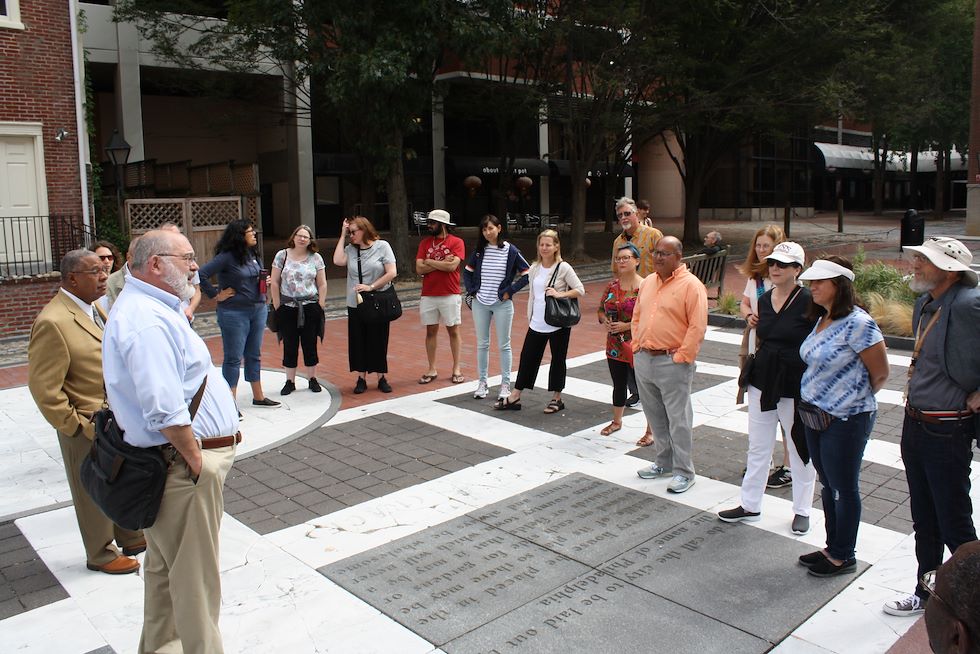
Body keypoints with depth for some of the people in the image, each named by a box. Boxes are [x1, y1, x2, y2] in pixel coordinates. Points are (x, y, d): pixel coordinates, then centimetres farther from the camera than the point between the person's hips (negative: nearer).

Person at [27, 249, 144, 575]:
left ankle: (131, 537, 42)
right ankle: (100, 555, 31)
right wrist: (74, 426, -16)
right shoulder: (53, 322, -22)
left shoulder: (94, 308, 7)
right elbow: (44, 388, -22)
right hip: (89, 429, -8)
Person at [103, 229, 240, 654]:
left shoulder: (149, 308, 13)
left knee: (166, 564, 23)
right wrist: (195, 458, -18)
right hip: (183, 462, -11)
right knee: (196, 574, 2)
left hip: (170, 459, 11)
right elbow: (164, 411, -29)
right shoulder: (147, 320, -22)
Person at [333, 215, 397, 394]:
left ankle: (381, 378, 17)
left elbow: (392, 272, -9)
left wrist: (371, 287, -14)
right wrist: (342, 235, -5)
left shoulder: (382, 246, -3)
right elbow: (338, 261, -13)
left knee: (379, 342, 5)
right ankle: (361, 378, 16)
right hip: (355, 304, 3)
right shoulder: (350, 249, 6)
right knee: (358, 342, 5)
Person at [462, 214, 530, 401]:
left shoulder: (511, 251, -6)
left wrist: (510, 291, -8)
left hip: (502, 304, -3)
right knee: (482, 344, 9)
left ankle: (505, 385, 12)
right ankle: (482, 383, 19)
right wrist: (471, 291, 5)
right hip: (480, 303, 3)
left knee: (503, 345, 4)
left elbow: (527, 274, -5)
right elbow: (467, 272, 16)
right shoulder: (479, 251, 5)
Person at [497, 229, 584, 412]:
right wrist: (529, 318, 13)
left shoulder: (563, 268, -9)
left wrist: (560, 294, -20)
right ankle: (514, 398, 17)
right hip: (537, 324, 5)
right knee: (527, 357, 8)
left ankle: (556, 399, 21)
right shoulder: (534, 268, 7)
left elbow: (580, 290, -9)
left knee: (558, 360, 8)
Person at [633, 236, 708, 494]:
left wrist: (681, 357, -16)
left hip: (672, 363, -7)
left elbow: (698, 327, -15)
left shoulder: (691, 285, -11)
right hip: (643, 359, 7)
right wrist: (637, 346, 9)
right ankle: (664, 462, 31)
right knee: (655, 417, 16)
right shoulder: (647, 282, 12)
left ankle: (684, 472, 11)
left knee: (678, 419, 0)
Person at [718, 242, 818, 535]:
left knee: (800, 450, 10)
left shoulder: (808, 302, -12)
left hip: (795, 387, -5)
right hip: (762, 383, 6)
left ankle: (802, 510, 27)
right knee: (758, 447, 14)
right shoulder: (763, 300, 5)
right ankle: (750, 505, 26)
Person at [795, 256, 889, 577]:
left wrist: (855, 400, 1)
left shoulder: (857, 323, -20)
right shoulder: (821, 319, 6)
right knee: (828, 485, 18)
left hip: (845, 420, -8)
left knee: (843, 489, 6)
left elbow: (880, 373, -14)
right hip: (816, 415, 8)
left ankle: (843, 556, 22)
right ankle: (833, 547, 33)